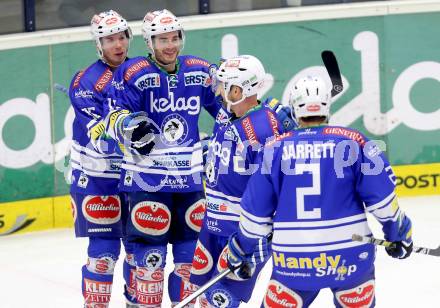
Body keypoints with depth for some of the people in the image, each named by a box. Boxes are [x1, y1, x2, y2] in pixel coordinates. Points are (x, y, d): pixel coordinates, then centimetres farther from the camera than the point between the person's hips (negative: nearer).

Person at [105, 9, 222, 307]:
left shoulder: (200, 71, 6)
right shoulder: (133, 73, -9)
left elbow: (224, 105, 18)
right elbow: (115, 117, -13)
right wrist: (129, 123, -34)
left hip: (190, 173, 5)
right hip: (147, 174, -5)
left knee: (191, 242, 11)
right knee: (150, 245, -6)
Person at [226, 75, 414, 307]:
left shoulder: (275, 149, 1)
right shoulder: (353, 142, -2)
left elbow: (255, 210, 4)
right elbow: (381, 196, -3)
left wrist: (239, 249, 19)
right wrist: (399, 232, 13)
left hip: (293, 261, 0)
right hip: (350, 254, 0)